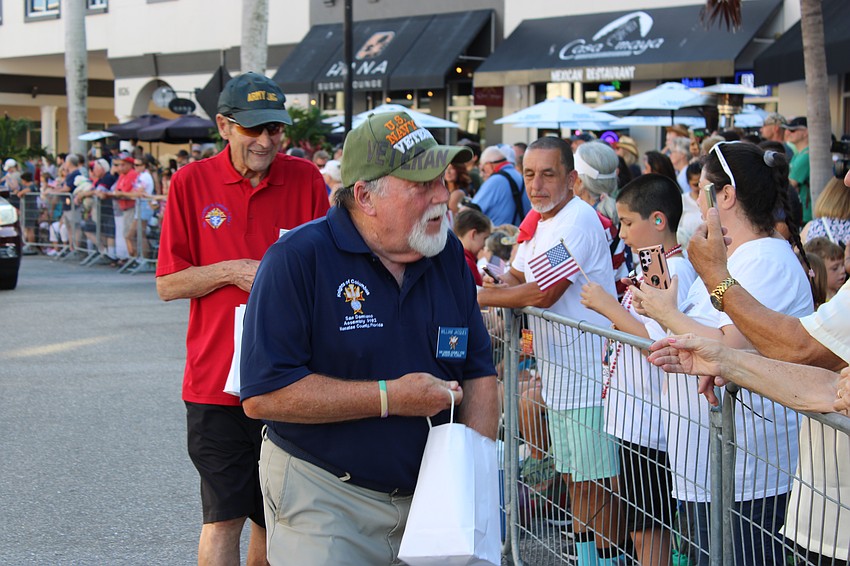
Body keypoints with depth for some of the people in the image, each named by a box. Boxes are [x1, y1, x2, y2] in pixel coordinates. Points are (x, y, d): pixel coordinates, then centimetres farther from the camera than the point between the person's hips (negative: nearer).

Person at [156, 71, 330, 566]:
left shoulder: (306, 179, 3)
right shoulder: (192, 182, 0)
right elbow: (168, 285, 1)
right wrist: (234, 271, -13)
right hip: (217, 377, -2)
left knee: (276, 517, 12)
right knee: (224, 517, -4)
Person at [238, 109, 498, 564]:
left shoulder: (448, 256, 4)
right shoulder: (297, 259, -16)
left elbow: (479, 373, 9)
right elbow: (264, 394, -22)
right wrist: (389, 398, -21)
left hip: (429, 493, 5)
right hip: (323, 499, -5)